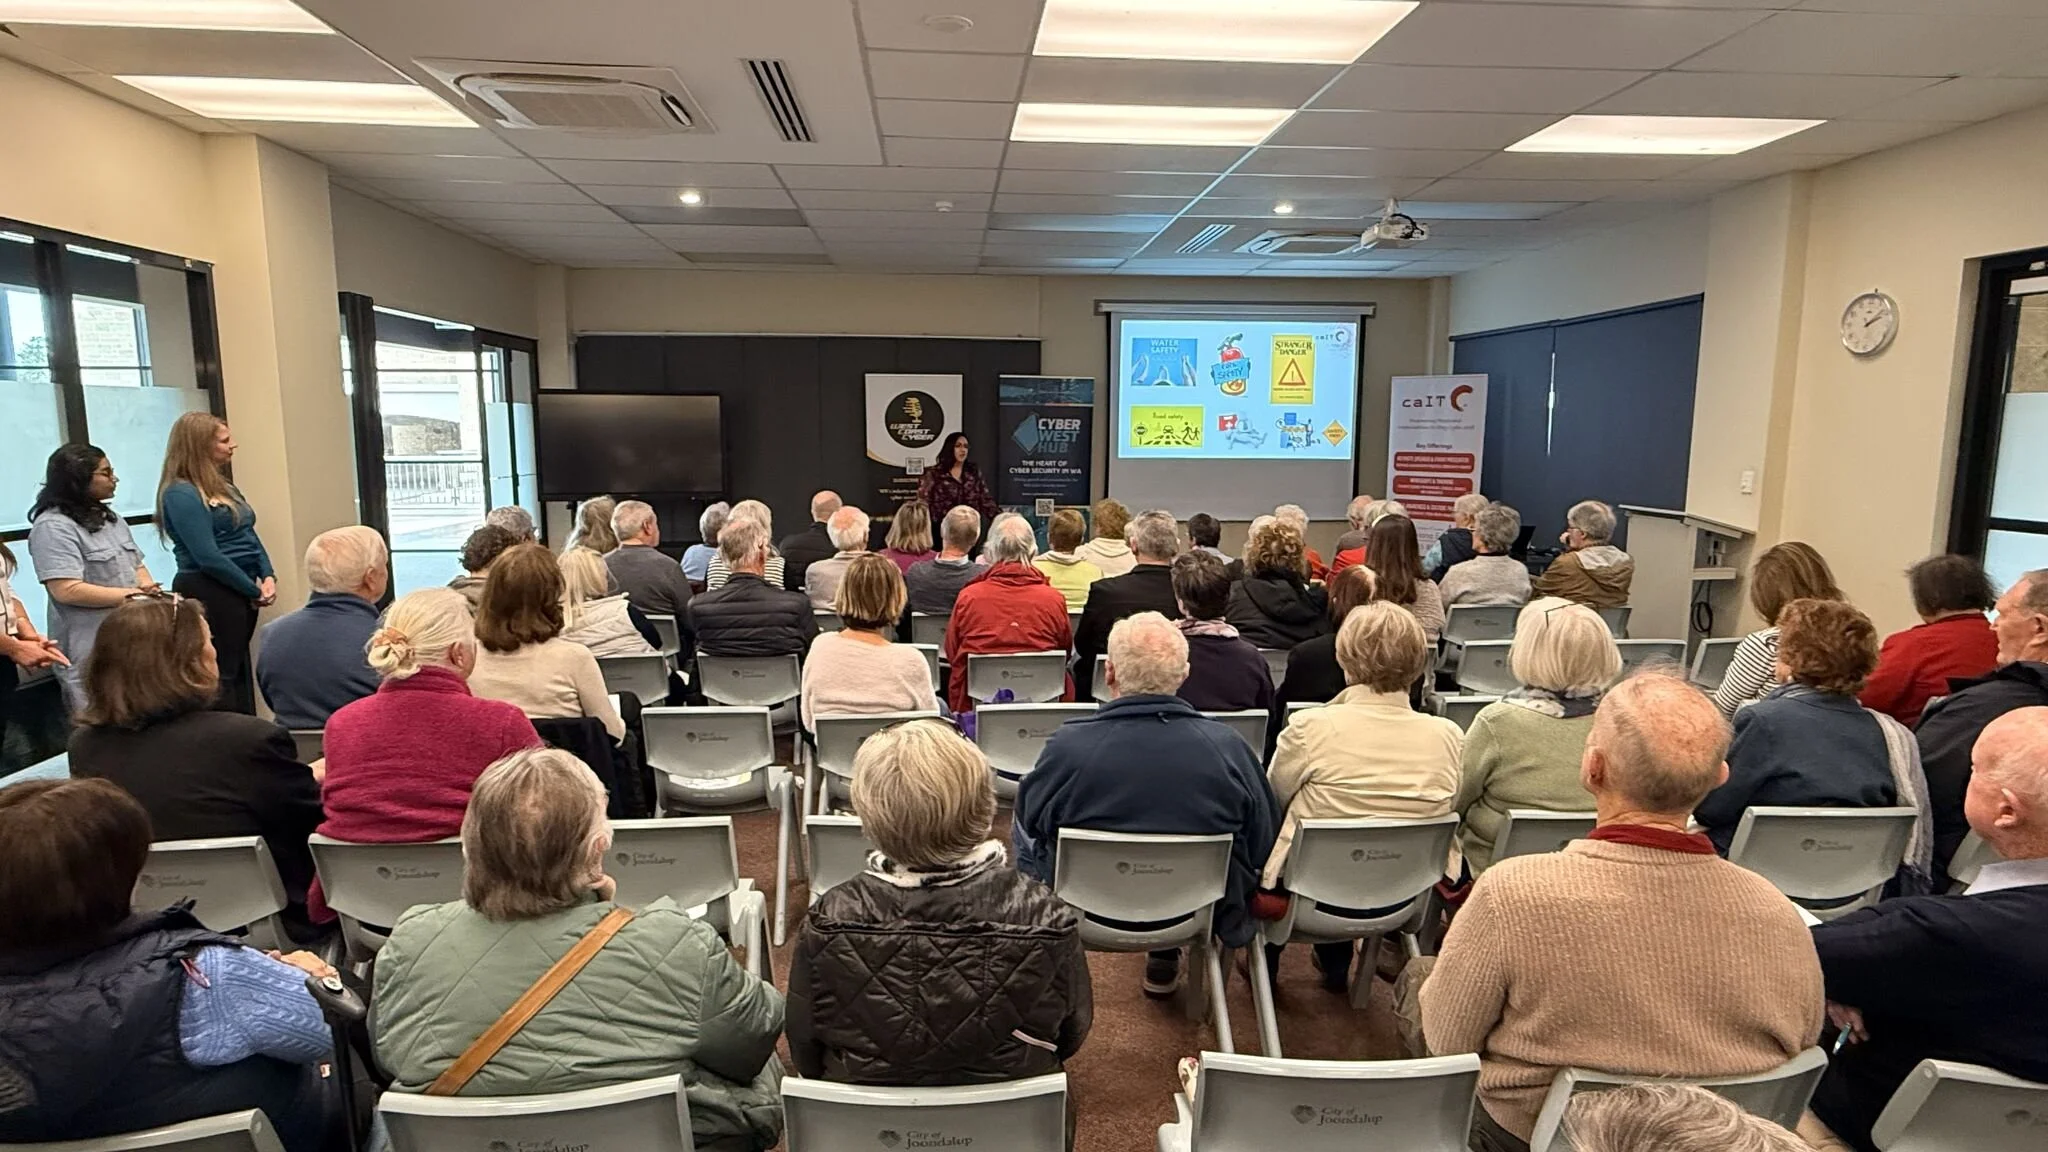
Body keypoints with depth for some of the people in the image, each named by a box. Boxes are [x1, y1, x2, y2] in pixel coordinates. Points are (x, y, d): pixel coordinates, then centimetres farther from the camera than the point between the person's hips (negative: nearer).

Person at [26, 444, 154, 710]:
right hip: (92, 652, -8)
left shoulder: (109, 517, 16)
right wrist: (131, 596, -17)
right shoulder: (53, 526, -12)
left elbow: (137, 565, 18)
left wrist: (149, 590, -4)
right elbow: (67, 591, -21)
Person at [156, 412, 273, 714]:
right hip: (209, 596, -9)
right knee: (221, 681, -4)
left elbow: (249, 536, 14)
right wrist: (255, 591, -13)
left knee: (239, 675, 14)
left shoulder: (223, 485, 14)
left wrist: (268, 577, -3)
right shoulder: (181, 494, -14)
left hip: (240, 593, 9)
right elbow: (209, 558, -20)